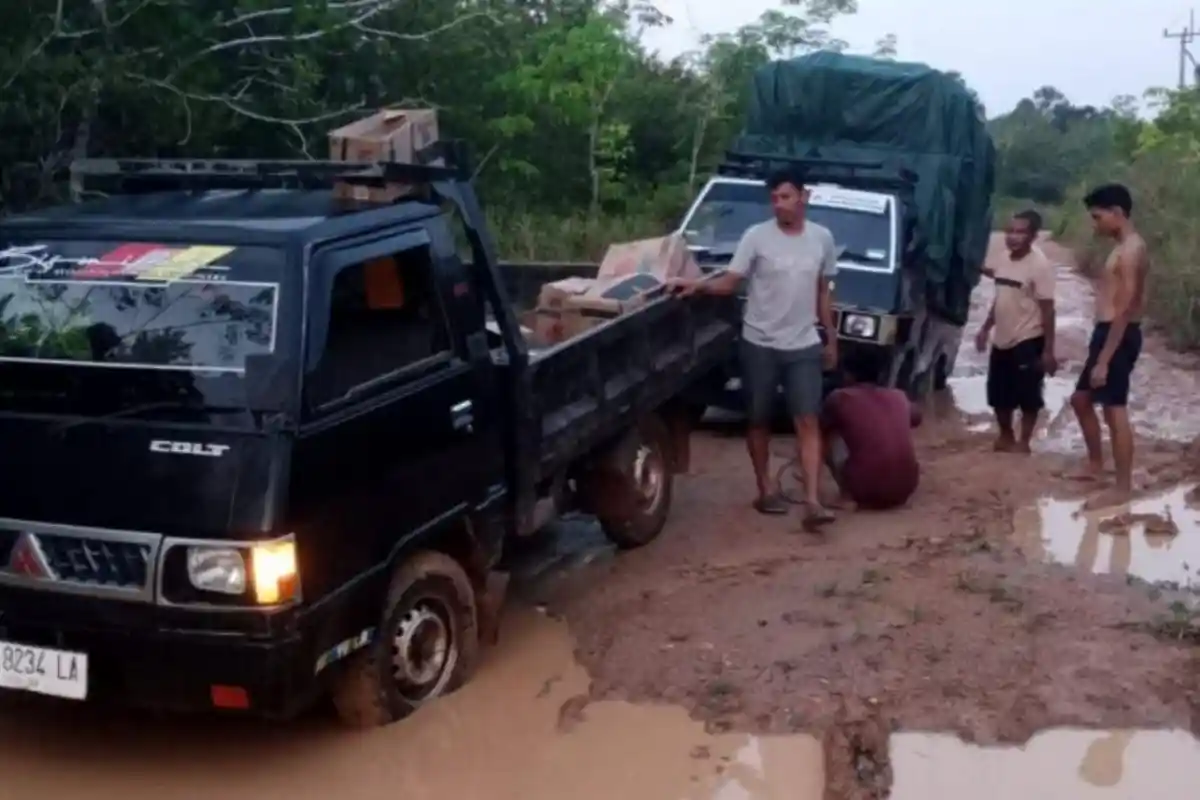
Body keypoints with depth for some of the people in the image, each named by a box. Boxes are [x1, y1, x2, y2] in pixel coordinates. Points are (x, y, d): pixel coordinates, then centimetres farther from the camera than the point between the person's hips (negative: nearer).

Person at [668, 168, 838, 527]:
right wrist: (698, 285, -28)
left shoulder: (822, 238, 4)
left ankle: (812, 501, -10)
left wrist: (831, 339, 15)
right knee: (759, 420, 9)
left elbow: (823, 293, 13)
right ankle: (766, 489, 24)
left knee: (808, 422, -6)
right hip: (760, 344, -1)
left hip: (804, 346, 1)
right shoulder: (757, 236, -6)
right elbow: (729, 282, -9)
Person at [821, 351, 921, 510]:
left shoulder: (839, 398, 2)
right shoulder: (899, 396, 14)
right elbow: (916, 417, 37)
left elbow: (820, 429, 21)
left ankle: (847, 495, 7)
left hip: (865, 491, -5)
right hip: (905, 489, 5)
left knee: (830, 435, 17)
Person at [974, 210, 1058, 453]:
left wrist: (1048, 350, -18)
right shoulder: (1003, 260, 5)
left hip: (1028, 342, -7)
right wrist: (985, 328, 19)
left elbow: (1047, 310, -17)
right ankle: (1005, 435, 34)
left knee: (1028, 397, 4)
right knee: (999, 396, 15)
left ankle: (1023, 441, 18)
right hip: (1001, 340, 7)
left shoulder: (1040, 265, -17)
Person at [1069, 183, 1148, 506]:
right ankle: (1096, 464, 33)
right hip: (1107, 333, 11)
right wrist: (1100, 351, 22)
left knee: (1115, 410, -5)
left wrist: (1104, 360, -22)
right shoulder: (1123, 248, 15)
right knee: (1081, 399, 20)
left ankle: (1123, 487, 2)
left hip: (1119, 337, -11)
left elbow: (1125, 310, -22)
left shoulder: (1131, 250, -17)